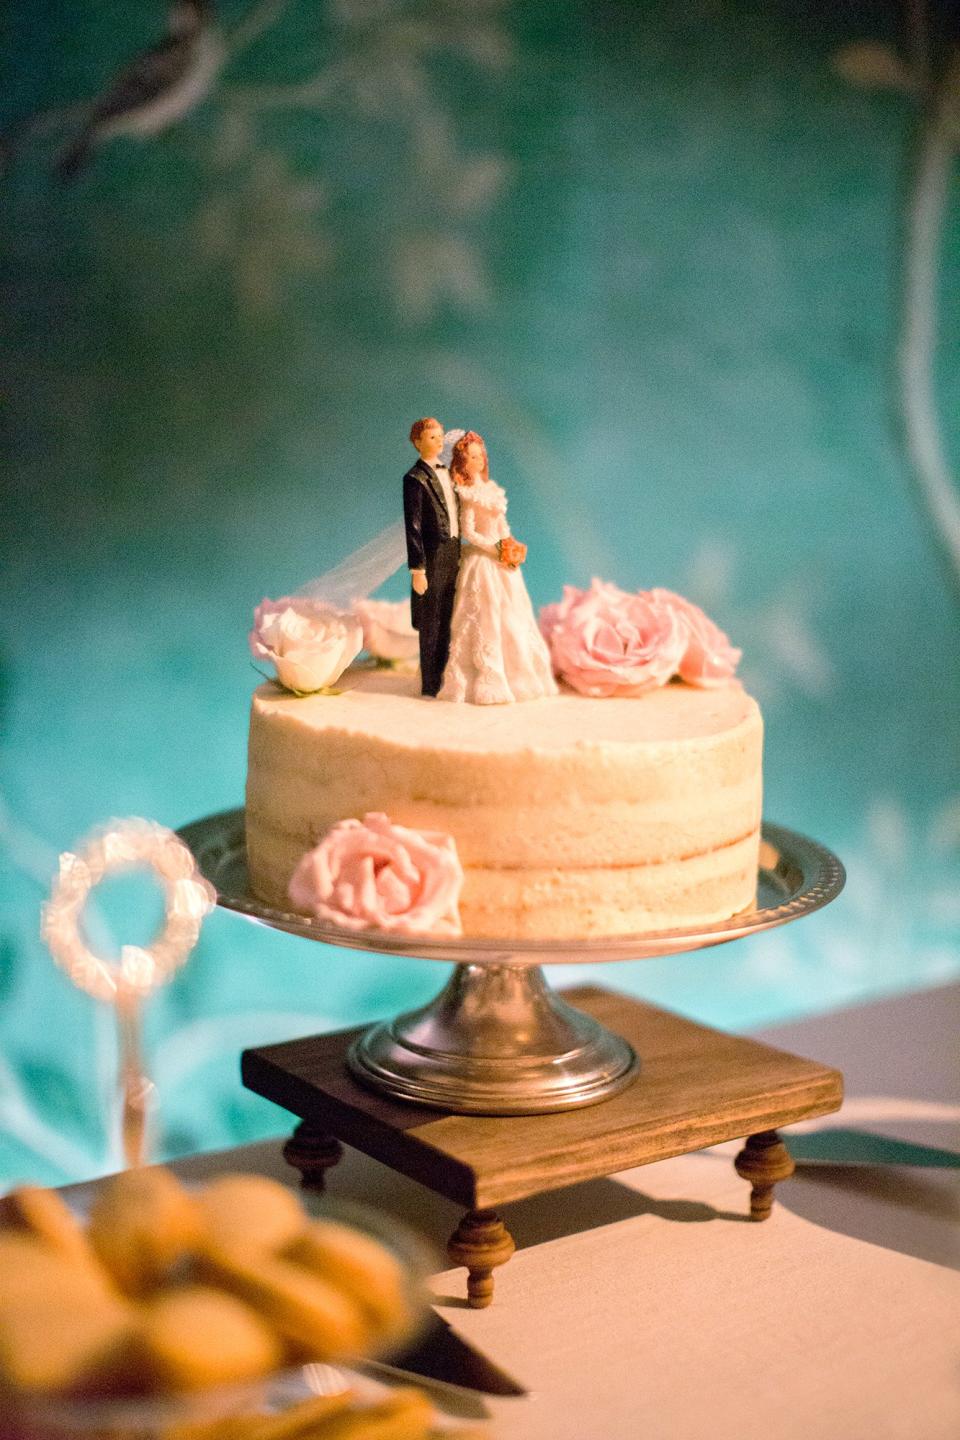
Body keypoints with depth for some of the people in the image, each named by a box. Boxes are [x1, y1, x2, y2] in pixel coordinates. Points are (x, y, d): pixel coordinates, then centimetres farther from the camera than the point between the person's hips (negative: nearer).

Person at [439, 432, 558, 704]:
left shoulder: (491, 488, 12)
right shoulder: (468, 495, -10)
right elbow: (468, 533, -13)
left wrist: (512, 548, 1)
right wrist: (496, 550, -15)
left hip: (501, 560, 8)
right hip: (482, 561, -8)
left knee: (510, 618, 9)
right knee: (487, 619, -5)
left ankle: (514, 675, 16)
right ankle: (488, 683, -2)